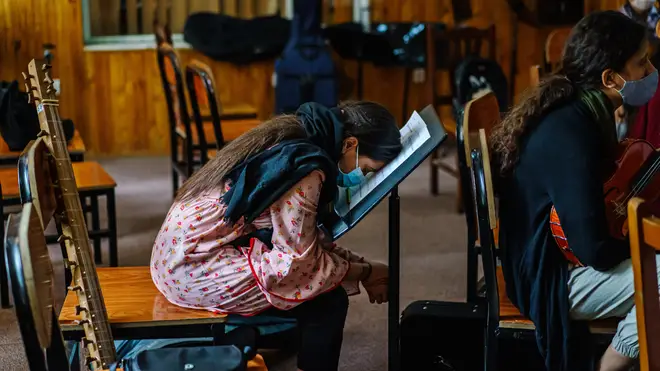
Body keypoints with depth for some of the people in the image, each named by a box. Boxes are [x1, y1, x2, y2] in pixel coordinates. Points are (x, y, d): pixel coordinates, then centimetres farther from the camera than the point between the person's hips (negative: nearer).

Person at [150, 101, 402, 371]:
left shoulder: (297, 138, 7)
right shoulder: (305, 168, -22)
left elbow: (305, 237, 13)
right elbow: (302, 261, -15)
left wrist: (360, 264, 8)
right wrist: (366, 272, -3)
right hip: (194, 266, -10)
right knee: (328, 298, -10)